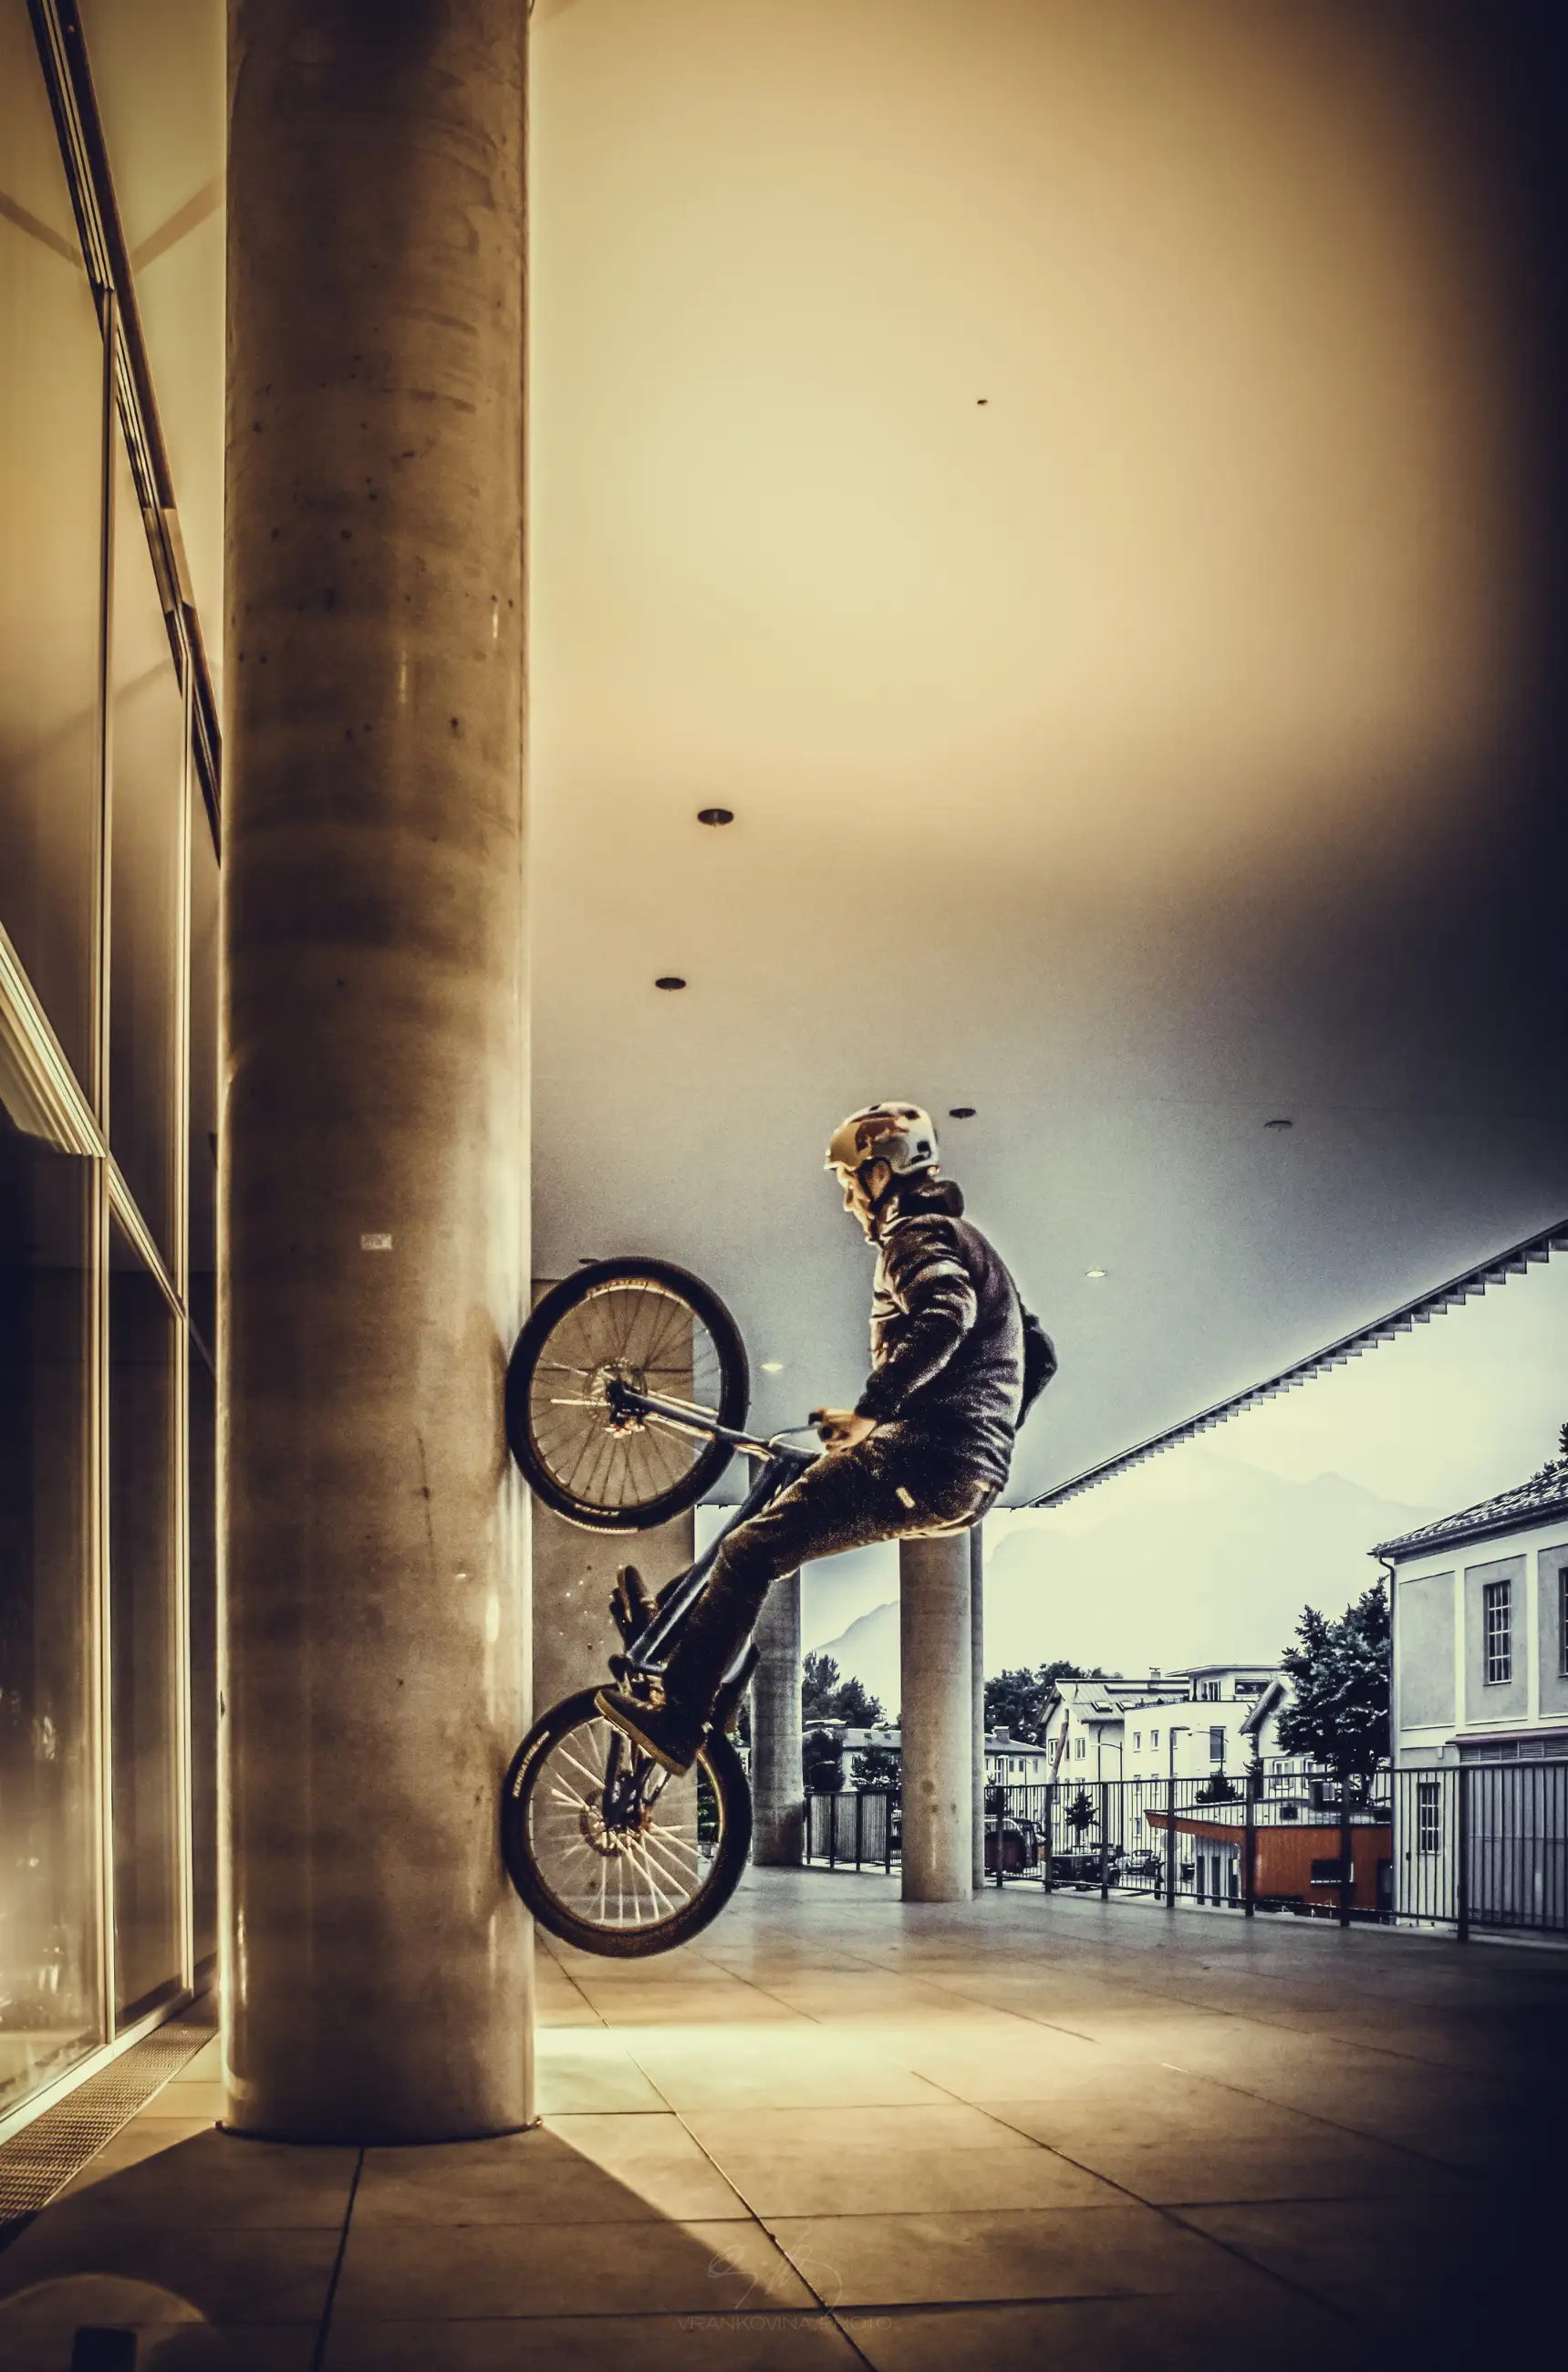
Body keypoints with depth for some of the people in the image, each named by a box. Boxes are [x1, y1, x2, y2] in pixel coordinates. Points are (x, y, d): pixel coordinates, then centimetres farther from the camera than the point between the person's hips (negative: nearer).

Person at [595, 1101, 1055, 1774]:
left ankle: (676, 1717, -16)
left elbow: (944, 1317, -26)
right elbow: (1040, 1355, 31)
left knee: (751, 1550, -13)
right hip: (978, 1478, 10)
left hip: (924, 1459, -10)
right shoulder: (967, 1241, 27)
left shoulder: (918, 1235, -3)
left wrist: (869, 1412, -27)